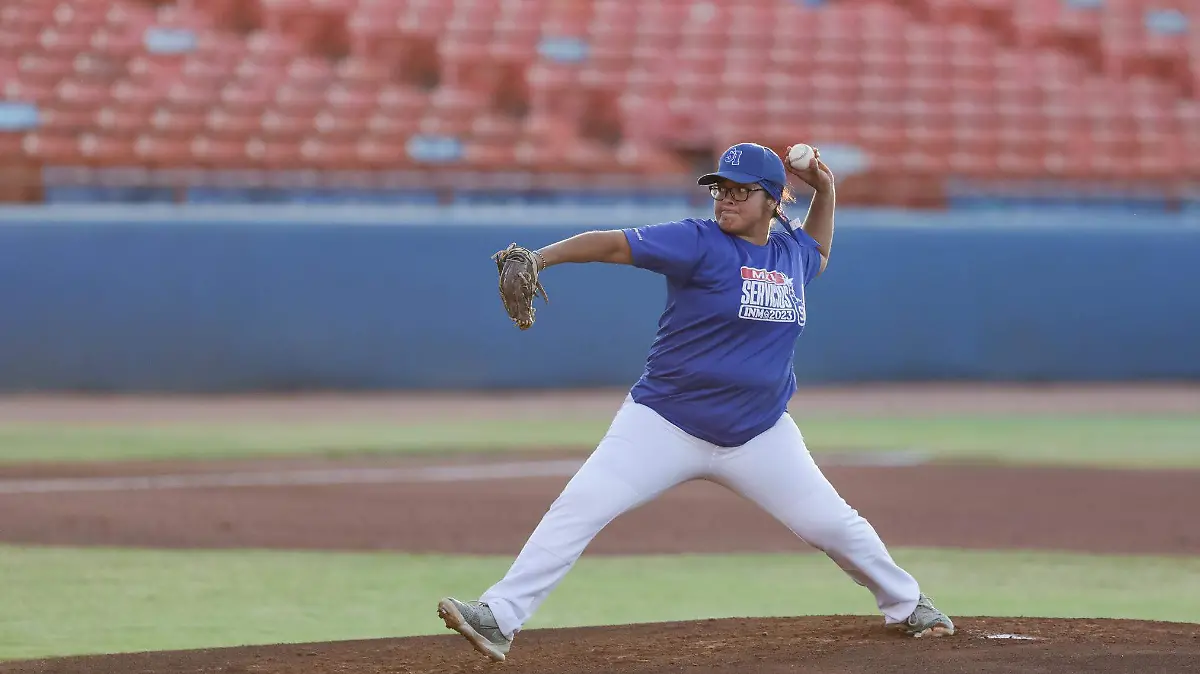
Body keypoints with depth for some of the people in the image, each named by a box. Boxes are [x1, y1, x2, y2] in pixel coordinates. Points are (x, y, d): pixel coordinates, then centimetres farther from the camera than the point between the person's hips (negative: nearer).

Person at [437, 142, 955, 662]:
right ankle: (499, 619, -17)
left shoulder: (790, 250, 6)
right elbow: (614, 244, -22)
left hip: (759, 437, 4)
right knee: (578, 508, -16)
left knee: (832, 523, 5)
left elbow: (816, 255, 33)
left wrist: (825, 191, 17)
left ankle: (906, 604, 30)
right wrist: (541, 257, -37)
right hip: (664, 425, -4)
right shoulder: (698, 243, -10)